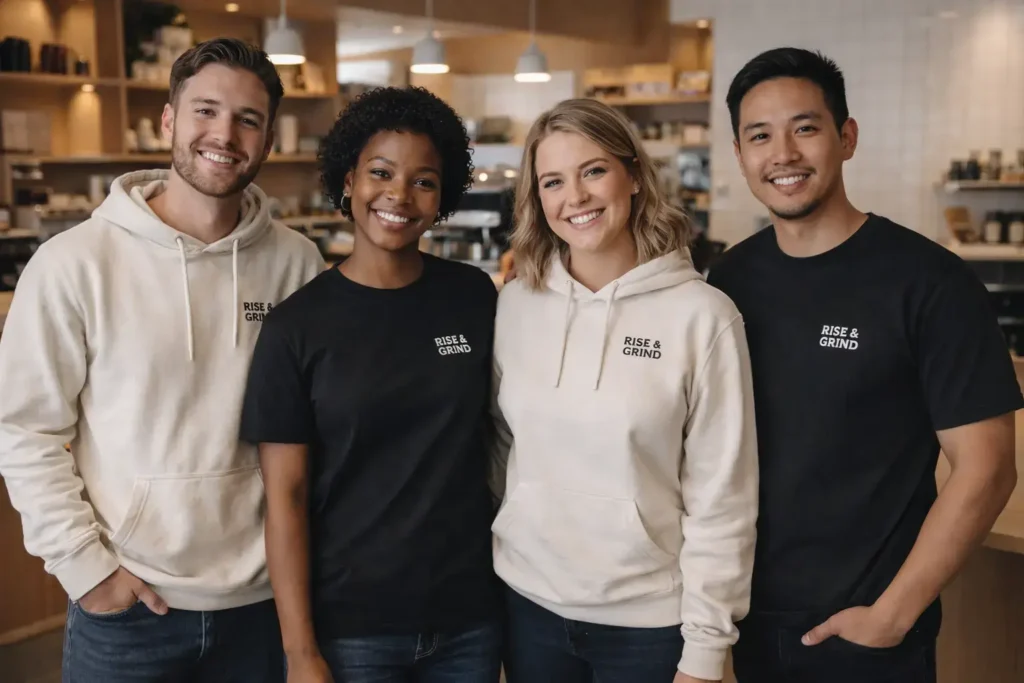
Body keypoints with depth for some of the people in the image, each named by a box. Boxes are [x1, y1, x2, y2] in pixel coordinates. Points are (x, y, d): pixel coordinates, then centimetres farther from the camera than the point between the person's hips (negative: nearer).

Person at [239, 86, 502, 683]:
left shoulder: (476, 298, -2)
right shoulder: (298, 325, -8)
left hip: (470, 616, 3)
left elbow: (499, 437, 7)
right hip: (351, 625, -2)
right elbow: (285, 496, -8)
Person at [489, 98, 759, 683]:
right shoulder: (516, 303, -1)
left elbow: (722, 498, -10)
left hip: (649, 618, -3)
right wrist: (492, 550, 11)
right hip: (530, 602, 3)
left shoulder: (702, 315, -12)